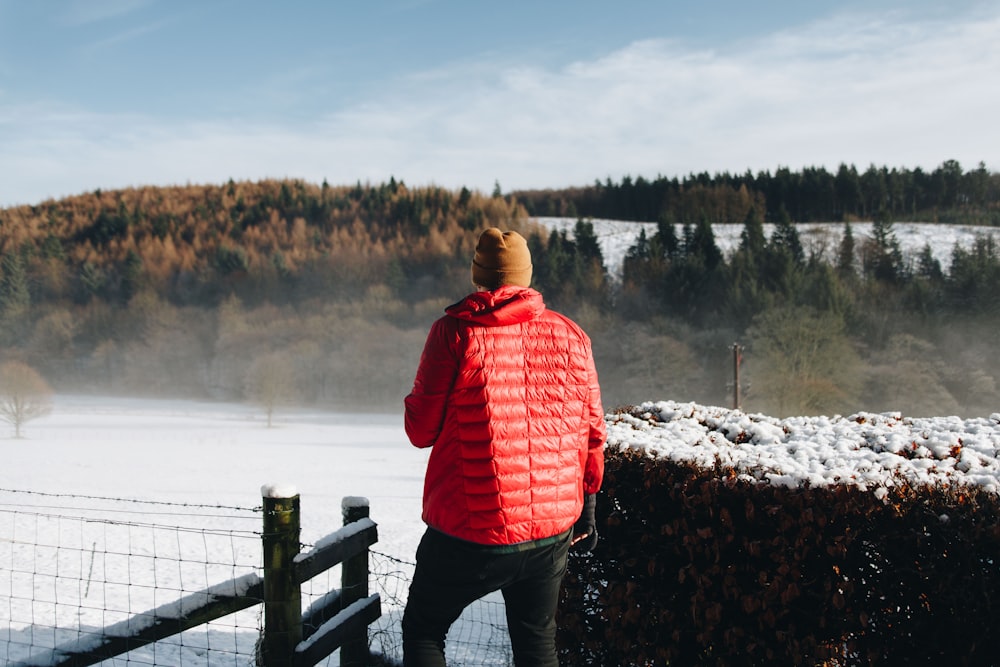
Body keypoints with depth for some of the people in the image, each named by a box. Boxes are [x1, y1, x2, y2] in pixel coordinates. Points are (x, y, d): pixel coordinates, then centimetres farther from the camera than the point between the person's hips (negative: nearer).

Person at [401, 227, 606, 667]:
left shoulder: (453, 333, -10)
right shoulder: (569, 335, 1)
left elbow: (420, 430, -6)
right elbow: (591, 431, 6)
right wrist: (587, 503, 18)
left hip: (469, 536, -3)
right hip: (553, 531, 4)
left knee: (423, 630, 17)